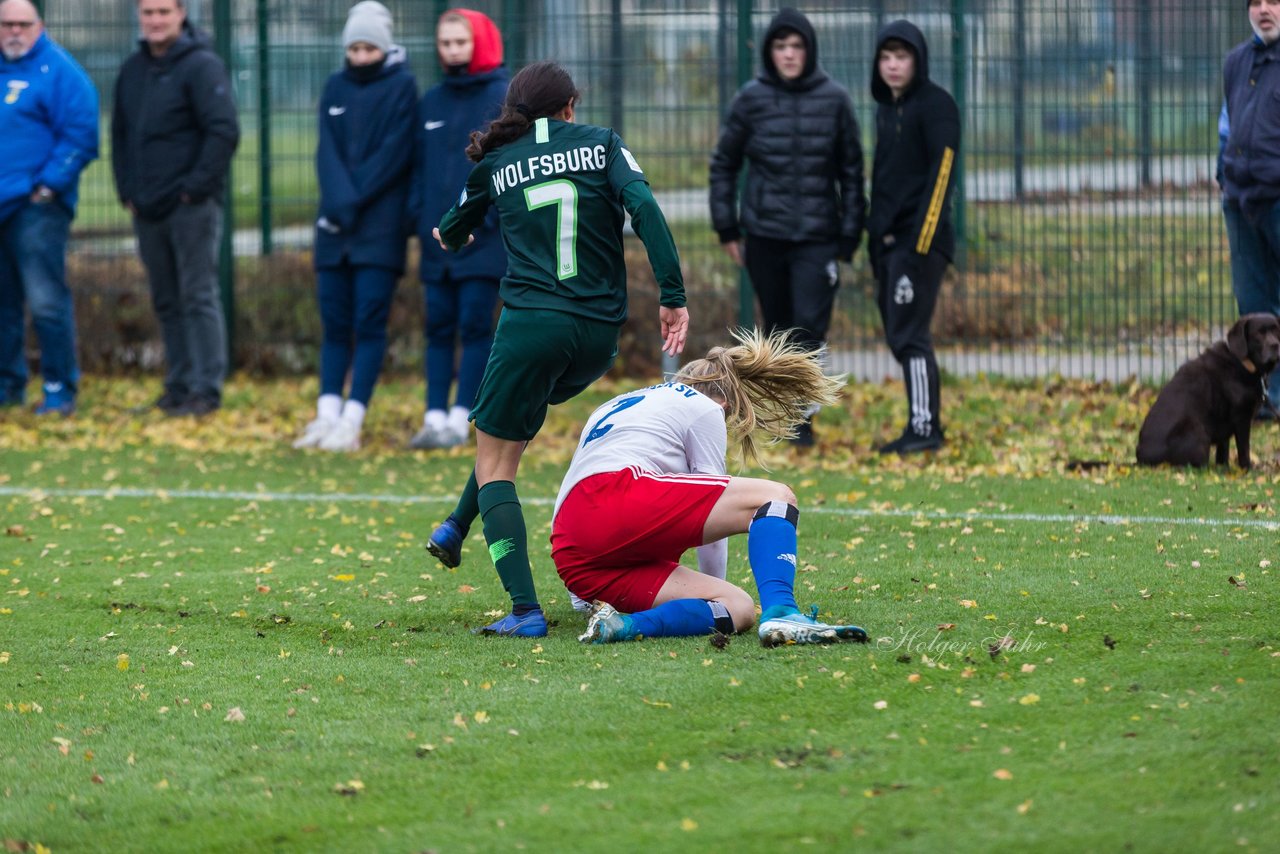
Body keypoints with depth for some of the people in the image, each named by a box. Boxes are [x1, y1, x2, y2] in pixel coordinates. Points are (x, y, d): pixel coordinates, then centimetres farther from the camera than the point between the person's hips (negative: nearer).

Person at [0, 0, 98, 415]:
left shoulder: (58, 71, -5)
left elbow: (80, 134, -10)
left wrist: (50, 183, -14)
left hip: (36, 208, -7)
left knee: (46, 302, -9)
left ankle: (60, 391, -3)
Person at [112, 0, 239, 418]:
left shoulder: (202, 66, -9)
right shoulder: (133, 70, 13)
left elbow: (224, 132, -15)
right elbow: (120, 133, 22)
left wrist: (196, 187, -16)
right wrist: (126, 190, 12)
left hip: (191, 207, -7)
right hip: (147, 210, 7)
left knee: (198, 297, -6)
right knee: (166, 301, 10)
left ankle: (206, 388, -4)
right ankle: (179, 384, 17)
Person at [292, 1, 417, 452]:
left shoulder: (402, 87, 0)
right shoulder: (335, 87, 13)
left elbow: (395, 154, -8)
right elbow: (327, 150, 4)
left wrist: (354, 200, -13)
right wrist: (339, 202, -12)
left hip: (380, 226, -5)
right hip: (335, 226, 5)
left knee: (369, 323, -6)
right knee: (334, 323, 3)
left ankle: (352, 421, -9)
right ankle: (327, 414, 3)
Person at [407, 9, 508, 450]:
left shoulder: (504, 99, -2)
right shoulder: (431, 102, 14)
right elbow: (419, 165, 18)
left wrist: (485, 216, -13)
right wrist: (419, 215, 4)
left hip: (481, 240, -5)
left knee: (475, 326, -4)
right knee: (438, 327, 5)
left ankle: (460, 419, -2)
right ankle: (434, 416, 7)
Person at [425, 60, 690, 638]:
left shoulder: (495, 166, 10)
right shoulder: (600, 145, 8)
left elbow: (453, 231, 28)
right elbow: (645, 209, -9)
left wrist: (449, 236, 54)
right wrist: (672, 297, -10)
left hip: (531, 325, -2)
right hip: (600, 334, 2)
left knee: (493, 463, 5)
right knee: (516, 422, 31)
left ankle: (525, 611, -9)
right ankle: (456, 529, 36)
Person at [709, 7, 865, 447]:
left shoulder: (834, 100, 0)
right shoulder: (751, 99, 1)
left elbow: (852, 171, 5)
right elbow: (724, 164, 8)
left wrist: (851, 234, 2)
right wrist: (727, 228, 5)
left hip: (818, 236, -1)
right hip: (764, 234, 1)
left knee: (809, 329, -11)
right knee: (778, 331, 9)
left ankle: (802, 419, -8)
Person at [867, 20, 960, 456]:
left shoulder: (935, 105, -8)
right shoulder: (886, 108, 18)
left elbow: (941, 173, -15)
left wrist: (922, 239, -22)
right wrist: (876, 238, 16)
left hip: (920, 239, -9)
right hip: (888, 240, 9)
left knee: (910, 335, -11)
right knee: (898, 335, 9)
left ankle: (925, 428, -10)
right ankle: (921, 426, 14)